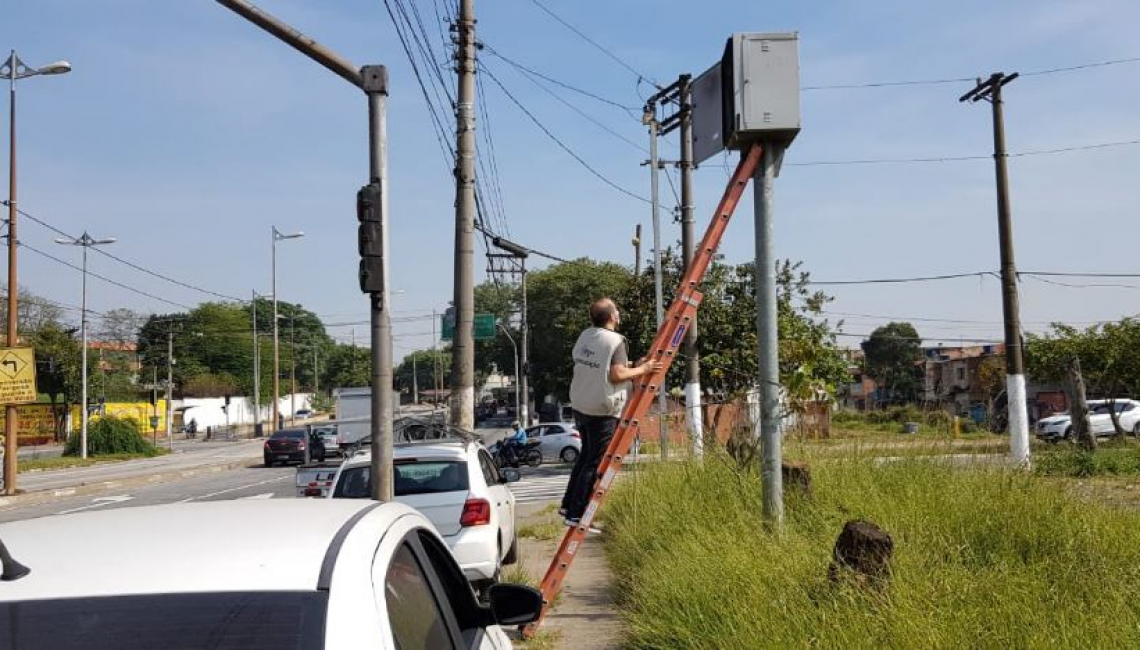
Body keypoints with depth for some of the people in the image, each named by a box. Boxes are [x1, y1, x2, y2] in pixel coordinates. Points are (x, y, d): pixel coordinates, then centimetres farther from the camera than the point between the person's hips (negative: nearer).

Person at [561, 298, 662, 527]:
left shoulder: (585, 336, 8)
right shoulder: (616, 341, -15)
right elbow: (617, 375, -21)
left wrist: (634, 365, 18)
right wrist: (642, 369, -7)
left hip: (580, 405, 8)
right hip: (602, 411, -8)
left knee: (586, 456, 23)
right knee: (595, 464, 0)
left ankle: (569, 504, 26)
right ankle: (576, 514, 0)